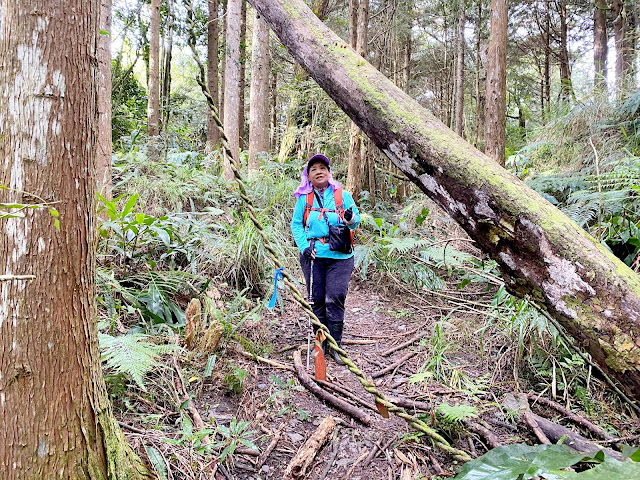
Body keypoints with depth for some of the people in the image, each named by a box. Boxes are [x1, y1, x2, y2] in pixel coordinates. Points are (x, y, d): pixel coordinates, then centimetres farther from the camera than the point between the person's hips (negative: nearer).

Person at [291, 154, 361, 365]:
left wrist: (350, 219, -18)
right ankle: (321, 344, 19)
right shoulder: (303, 198, 8)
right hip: (313, 256, 1)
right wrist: (304, 246, -9)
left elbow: (356, 220, 6)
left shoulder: (343, 195, 7)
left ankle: (335, 346, 4)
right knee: (317, 300, 6)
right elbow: (296, 224, 5)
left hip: (339, 256, -1)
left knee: (335, 300, -7)